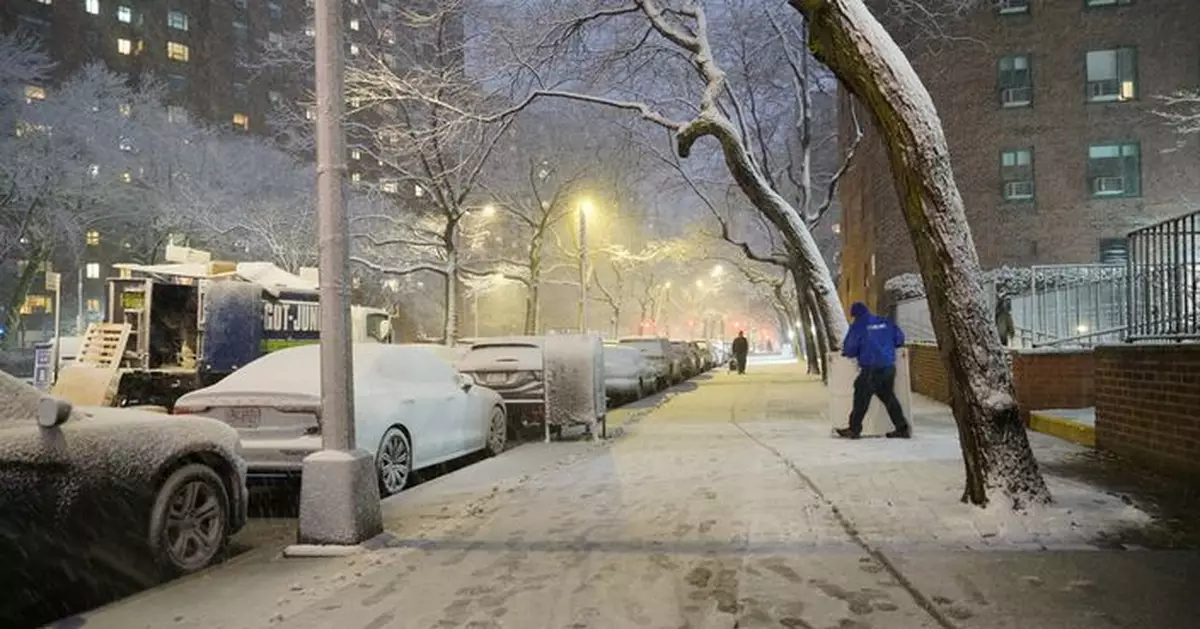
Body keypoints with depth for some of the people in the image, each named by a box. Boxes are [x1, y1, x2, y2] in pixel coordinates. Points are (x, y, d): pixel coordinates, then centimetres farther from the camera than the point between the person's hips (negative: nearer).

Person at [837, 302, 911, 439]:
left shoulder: (858, 326, -5)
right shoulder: (885, 322, 11)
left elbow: (849, 349, -7)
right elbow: (900, 338, 15)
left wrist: (847, 352, 16)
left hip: (871, 369, -6)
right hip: (889, 367, 6)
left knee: (861, 398, 4)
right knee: (889, 397, 16)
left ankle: (854, 429, 9)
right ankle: (903, 428, 16)